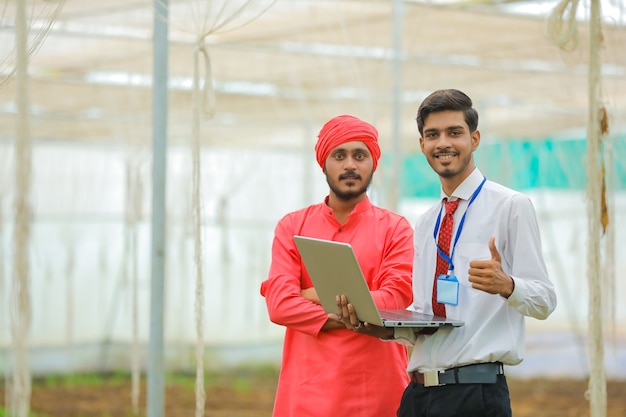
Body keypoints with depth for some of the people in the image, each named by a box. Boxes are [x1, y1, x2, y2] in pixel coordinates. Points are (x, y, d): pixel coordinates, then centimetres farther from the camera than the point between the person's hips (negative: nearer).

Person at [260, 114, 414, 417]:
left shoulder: (395, 229, 6)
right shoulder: (292, 227, 8)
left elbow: (396, 299, -9)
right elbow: (279, 303, -4)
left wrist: (321, 297, -9)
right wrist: (343, 318, -13)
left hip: (378, 389, -1)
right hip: (309, 390, 1)